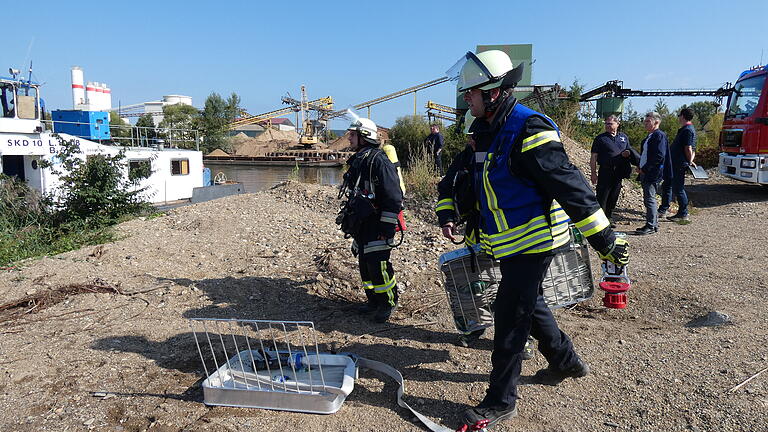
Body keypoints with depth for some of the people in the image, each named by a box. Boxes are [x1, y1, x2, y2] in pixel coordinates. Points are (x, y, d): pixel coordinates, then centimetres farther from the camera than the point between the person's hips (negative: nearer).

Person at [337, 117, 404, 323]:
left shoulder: (379, 161, -15)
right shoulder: (357, 161, 15)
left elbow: (393, 198, -19)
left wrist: (387, 228, -20)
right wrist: (348, 219, 24)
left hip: (376, 226, -9)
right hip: (361, 225, 9)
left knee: (378, 266, -7)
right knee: (364, 265, 14)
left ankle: (388, 303, 10)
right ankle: (374, 300, 28)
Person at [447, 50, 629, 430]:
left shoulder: (528, 131, -22)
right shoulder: (489, 132, 9)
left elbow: (570, 185, -24)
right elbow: (462, 176, 20)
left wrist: (605, 240, -23)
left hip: (532, 243, -9)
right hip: (513, 243, 9)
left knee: (510, 320, -1)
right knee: (529, 305, 23)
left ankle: (501, 401, 14)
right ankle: (566, 361, 45)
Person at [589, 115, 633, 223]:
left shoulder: (624, 137, 14)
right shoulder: (600, 138, 0)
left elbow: (629, 152, 24)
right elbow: (593, 157, -3)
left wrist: (628, 153, -2)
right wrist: (593, 173, -9)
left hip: (619, 173, 5)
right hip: (605, 172, -5)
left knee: (613, 198, 11)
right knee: (602, 198, -7)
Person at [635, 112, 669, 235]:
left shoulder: (659, 135, -12)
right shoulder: (649, 136, 17)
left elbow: (660, 156, -20)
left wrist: (644, 169, -17)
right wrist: (640, 167, 9)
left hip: (652, 174, -10)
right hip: (645, 174, 10)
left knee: (650, 200, -6)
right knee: (648, 200, 14)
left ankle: (651, 226, 0)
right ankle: (654, 224, 23)